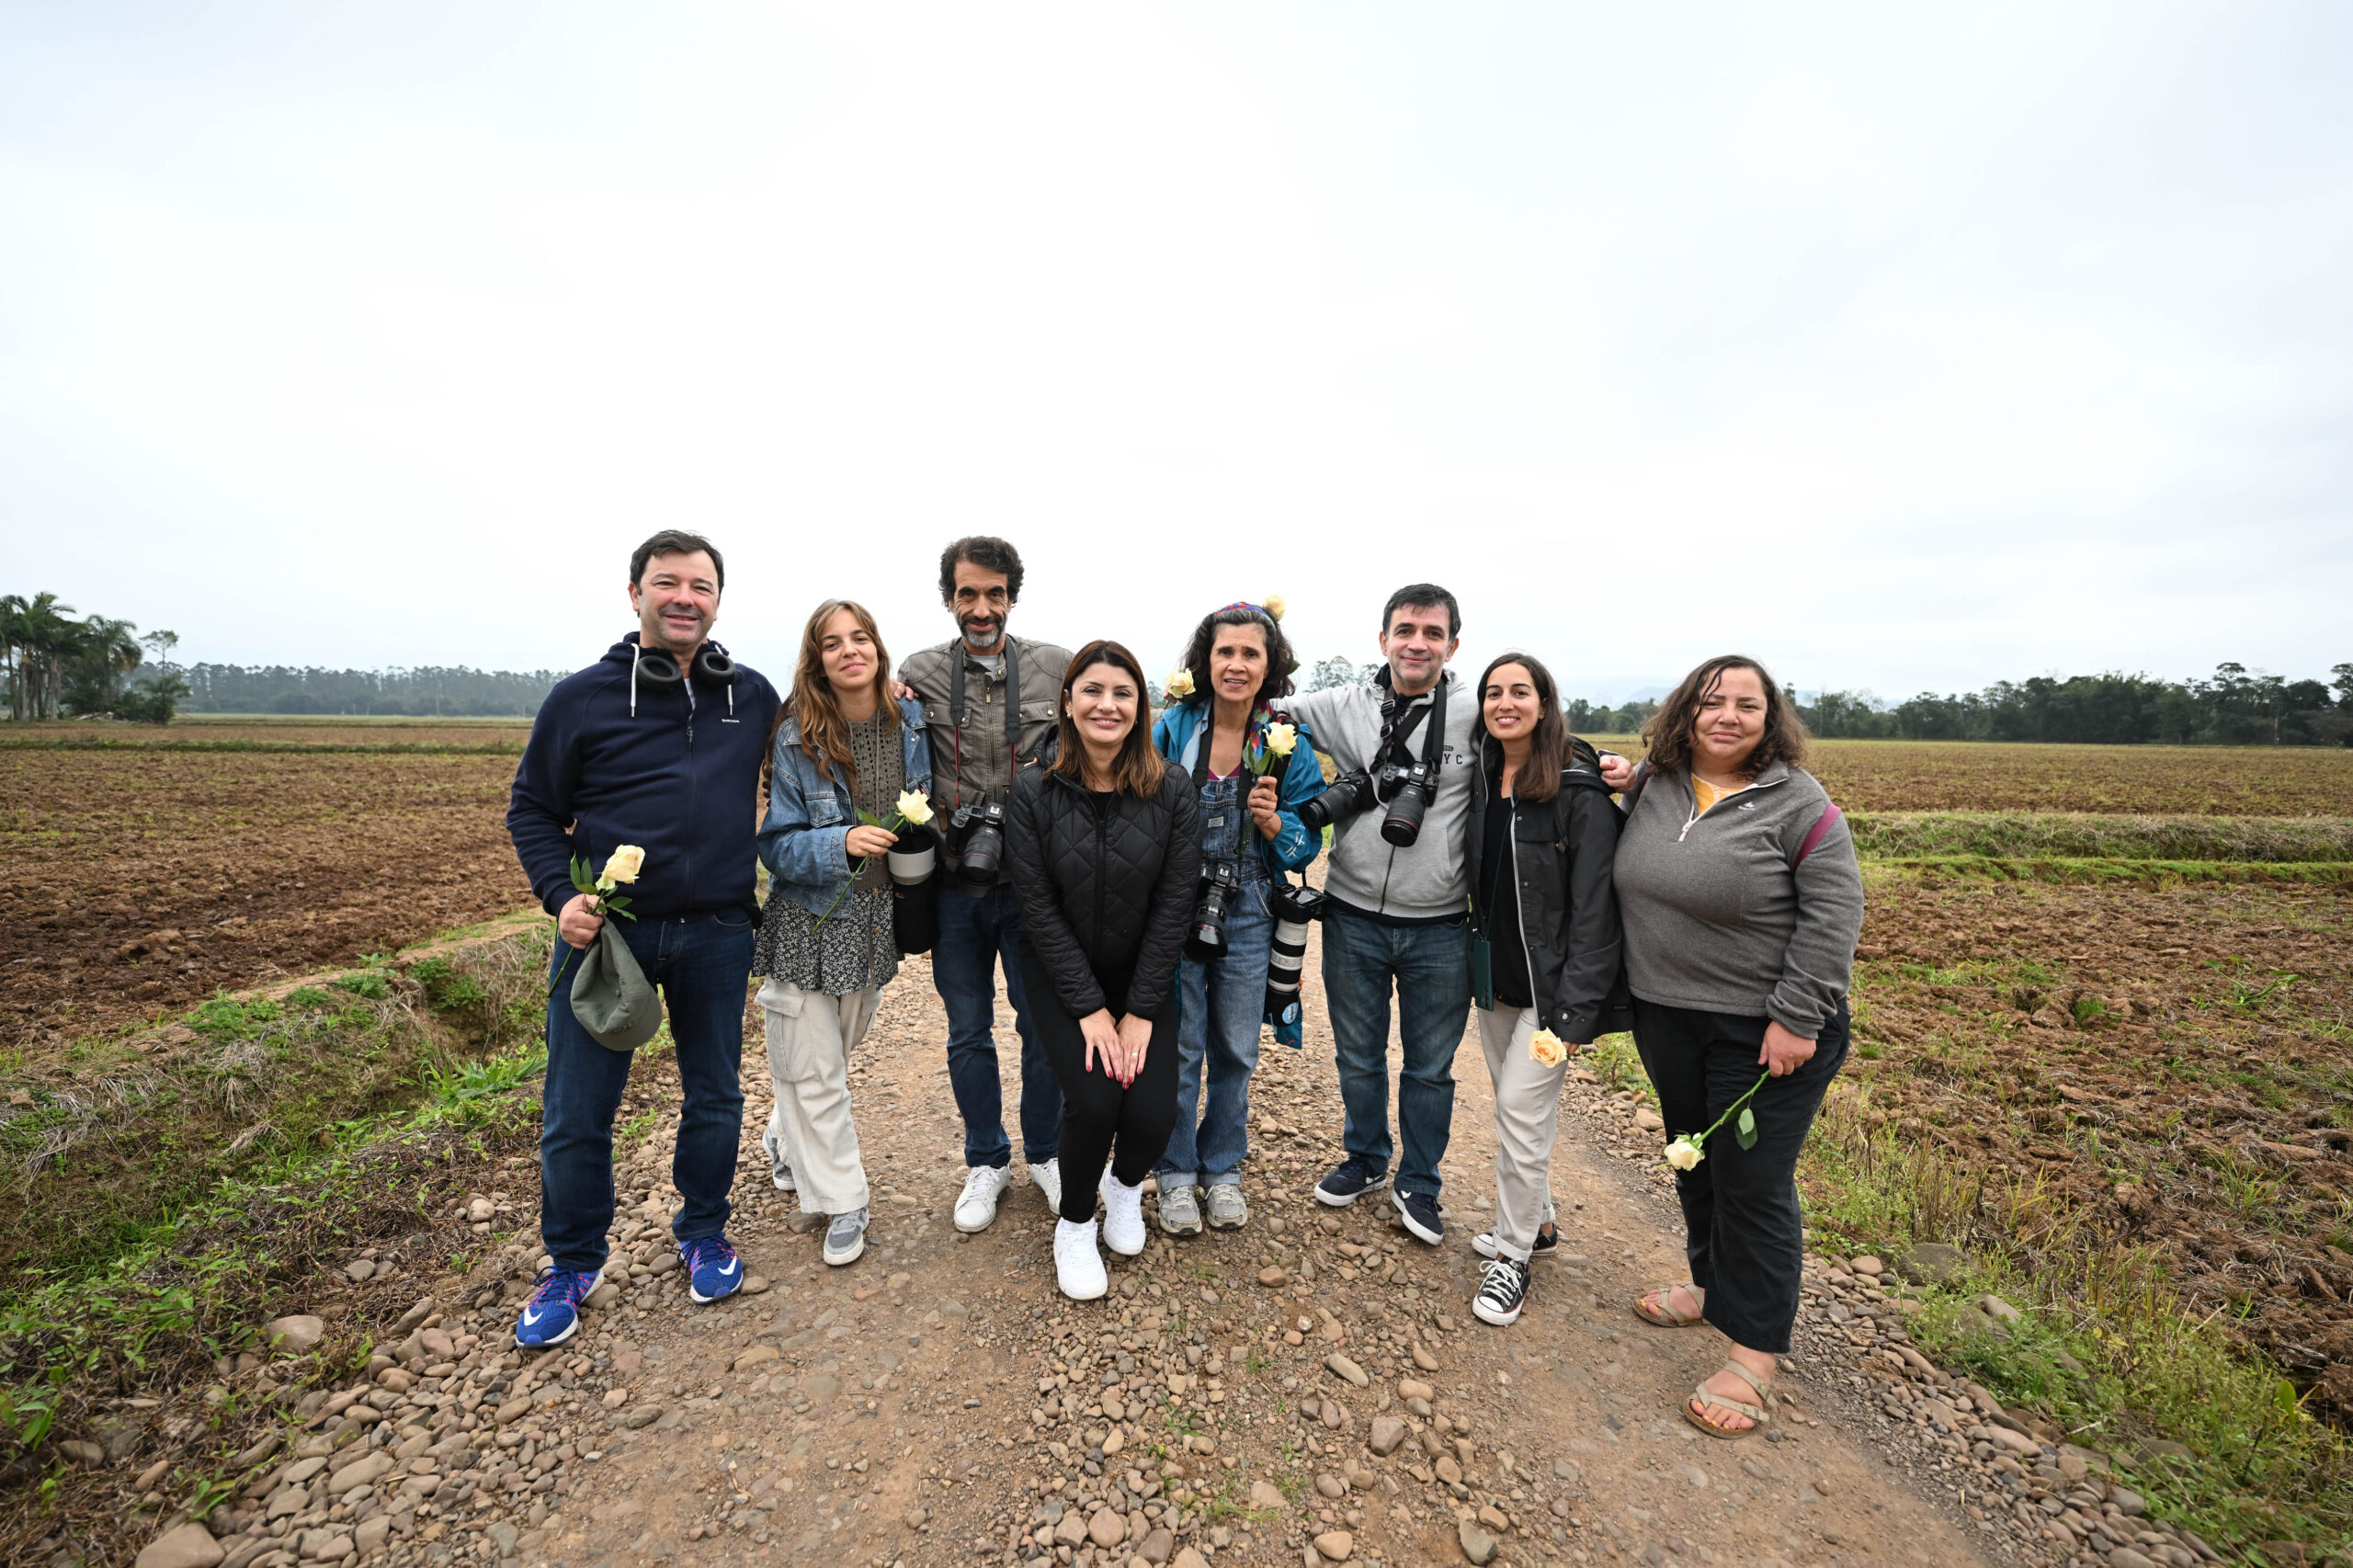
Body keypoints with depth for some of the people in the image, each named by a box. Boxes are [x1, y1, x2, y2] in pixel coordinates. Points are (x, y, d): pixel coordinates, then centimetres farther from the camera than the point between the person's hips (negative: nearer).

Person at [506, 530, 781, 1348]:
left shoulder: (754, 697, 5)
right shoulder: (582, 697, -1)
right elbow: (532, 809, 5)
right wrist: (560, 896, -11)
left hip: (717, 934, 2)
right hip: (606, 929, -1)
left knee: (715, 1097, 14)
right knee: (576, 1112, 8)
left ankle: (703, 1234, 37)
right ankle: (573, 1263, 32)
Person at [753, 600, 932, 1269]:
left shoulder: (910, 723, -2)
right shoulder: (794, 739, -14)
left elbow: (924, 811, 14)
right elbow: (776, 843, -12)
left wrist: (921, 815, -9)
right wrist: (842, 843, -29)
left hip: (876, 921, 4)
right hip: (808, 922, -4)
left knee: (839, 1051, 21)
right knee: (815, 1069, 4)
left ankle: (785, 1138, 50)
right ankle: (841, 1201, 23)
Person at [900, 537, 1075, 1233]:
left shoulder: (1057, 668, -1)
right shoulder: (919, 673, 0)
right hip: (958, 885, 1)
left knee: (1042, 1023, 10)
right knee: (968, 1031, 13)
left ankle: (1044, 1153, 34)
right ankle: (986, 1162, 35)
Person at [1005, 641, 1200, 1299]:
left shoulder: (1171, 790, -12)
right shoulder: (1034, 791, -13)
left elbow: (1173, 904, -11)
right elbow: (1039, 907, -12)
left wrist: (1139, 1011, -12)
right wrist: (1090, 1008, -15)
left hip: (1144, 977, 1)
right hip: (1062, 975, -1)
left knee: (1154, 1113, -12)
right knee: (1094, 1101, -17)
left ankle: (1126, 1184, 28)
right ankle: (1074, 1224, 17)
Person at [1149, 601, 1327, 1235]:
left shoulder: (1288, 744, -3)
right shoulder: (1171, 728, -6)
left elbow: (1306, 842, -2)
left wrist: (1272, 823, -21)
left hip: (1247, 915, 1)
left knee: (1236, 1050, 14)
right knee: (1179, 1046, 9)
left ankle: (1222, 1168, 37)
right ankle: (1176, 1172, 32)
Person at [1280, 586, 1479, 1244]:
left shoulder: (1478, 715, -6)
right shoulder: (1343, 707, -3)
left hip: (1441, 930, -1)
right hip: (1354, 921, 1)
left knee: (1430, 1067, 16)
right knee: (1358, 1057, 20)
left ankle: (1417, 1184, 40)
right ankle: (1365, 1160, 45)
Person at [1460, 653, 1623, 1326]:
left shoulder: (1579, 791, -16)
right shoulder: (1482, 778, 4)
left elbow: (1595, 907, -17)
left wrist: (1576, 1009, -19)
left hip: (1547, 984, -6)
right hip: (1494, 976, 6)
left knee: (1521, 1109, -2)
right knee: (1515, 1104, 18)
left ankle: (1513, 1254, 17)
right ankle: (1537, 1220, 39)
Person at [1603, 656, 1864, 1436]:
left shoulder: (1798, 806, -11)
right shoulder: (1655, 786, 3)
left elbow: (1833, 917, -13)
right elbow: (1632, 877, 18)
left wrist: (1796, 1019, -17)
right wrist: (1624, 794, 0)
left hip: (1765, 1031, -5)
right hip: (1666, 1018, 6)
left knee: (1752, 1183, 2)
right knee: (1694, 1161, 20)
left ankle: (1755, 1354, 19)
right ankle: (1712, 1284, 42)